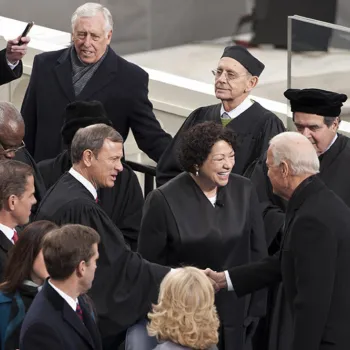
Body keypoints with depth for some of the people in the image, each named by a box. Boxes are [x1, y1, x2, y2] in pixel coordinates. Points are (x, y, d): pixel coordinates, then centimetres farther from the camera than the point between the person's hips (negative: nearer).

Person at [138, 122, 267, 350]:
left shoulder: (244, 191, -1)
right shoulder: (164, 200, -11)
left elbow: (258, 252, 5)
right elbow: (149, 265, -5)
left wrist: (255, 311, 3)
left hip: (235, 316, 3)